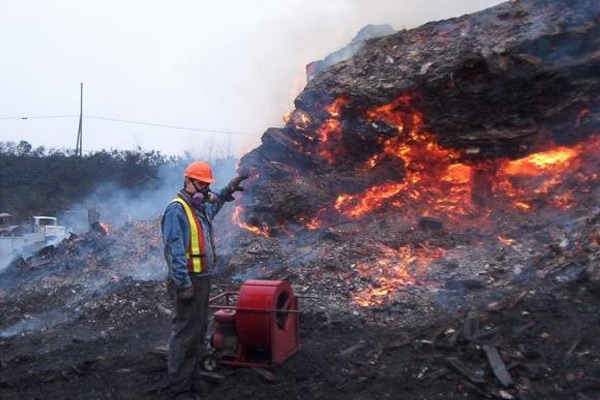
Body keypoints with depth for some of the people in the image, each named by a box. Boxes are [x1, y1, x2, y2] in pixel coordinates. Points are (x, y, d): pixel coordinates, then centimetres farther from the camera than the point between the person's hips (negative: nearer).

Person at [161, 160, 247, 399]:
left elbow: (214, 203, 40)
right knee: (185, 334, -5)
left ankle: (192, 378, 29)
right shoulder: (177, 210, -16)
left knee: (198, 331, 16)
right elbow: (174, 251, -21)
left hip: (203, 278, 10)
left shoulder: (202, 207, 12)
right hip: (188, 280, -10)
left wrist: (228, 190, 27)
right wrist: (183, 284, -24)